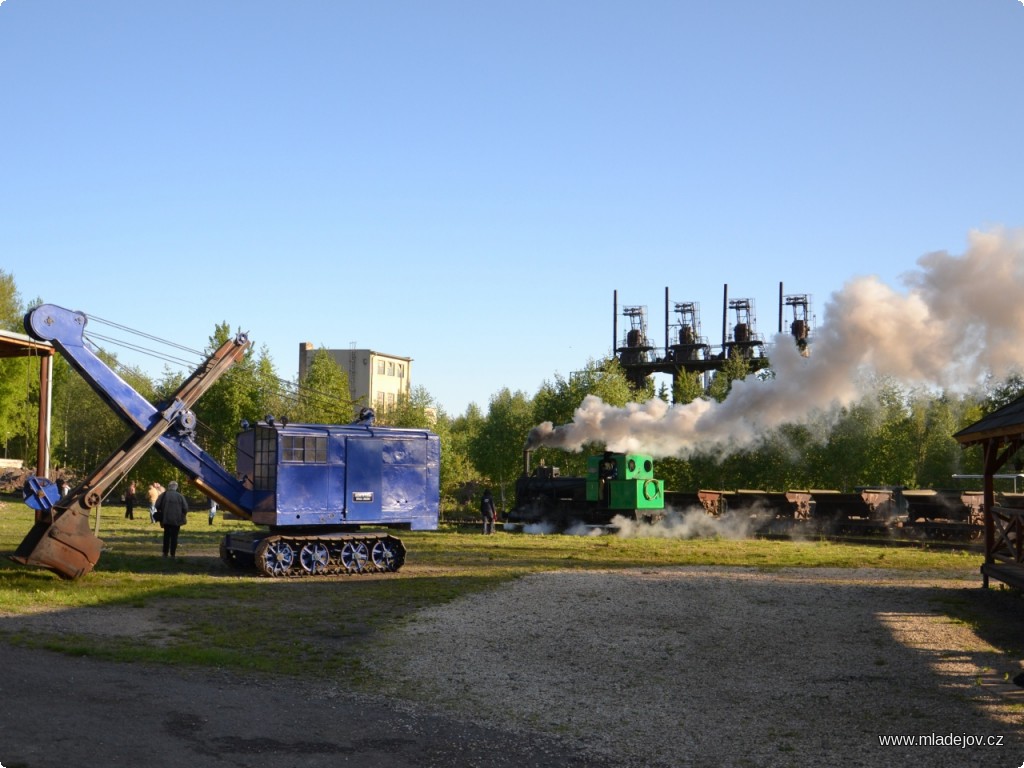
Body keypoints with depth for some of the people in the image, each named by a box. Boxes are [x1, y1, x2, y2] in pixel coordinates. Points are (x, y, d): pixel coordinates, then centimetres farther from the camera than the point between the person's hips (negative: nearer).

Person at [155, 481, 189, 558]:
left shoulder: (164, 495, -3)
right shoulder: (180, 496, -4)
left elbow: (157, 505, -6)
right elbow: (185, 508, -6)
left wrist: (160, 512, 12)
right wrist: (183, 515, 11)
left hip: (166, 519, 1)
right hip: (176, 520, -1)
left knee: (166, 535, 15)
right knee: (174, 536, 4)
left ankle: (165, 553, 14)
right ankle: (172, 554, 1)